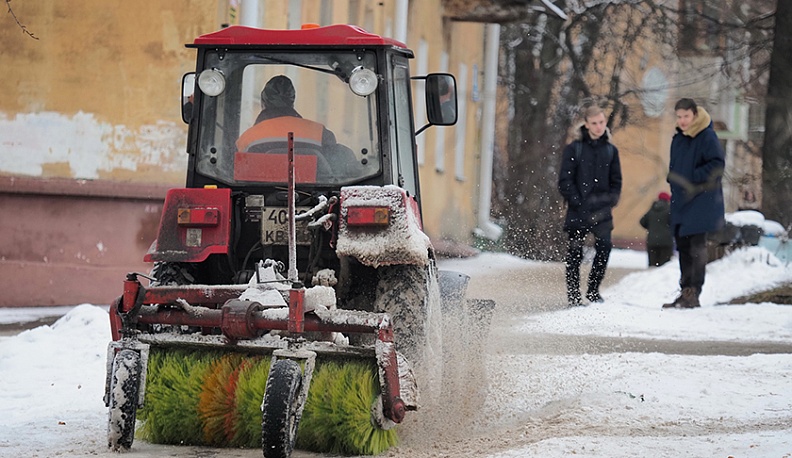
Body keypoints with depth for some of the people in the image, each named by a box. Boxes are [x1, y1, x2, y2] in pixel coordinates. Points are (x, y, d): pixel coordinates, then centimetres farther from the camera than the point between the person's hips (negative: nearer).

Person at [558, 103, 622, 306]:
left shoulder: (610, 150, 11)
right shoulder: (574, 149, 0)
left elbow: (616, 181, 16)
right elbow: (565, 181, -3)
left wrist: (610, 199, 0)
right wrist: (577, 202, -12)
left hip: (601, 208, 2)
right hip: (578, 210, -2)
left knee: (604, 246, -13)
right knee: (575, 252, 0)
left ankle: (593, 290, 1)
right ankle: (573, 295, 9)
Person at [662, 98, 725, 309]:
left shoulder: (707, 137, -10)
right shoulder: (678, 139, 14)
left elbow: (717, 165, -16)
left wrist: (693, 179, -19)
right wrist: (673, 179, 9)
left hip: (701, 202, -8)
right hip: (681, 202, 8)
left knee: (696, 247, -10)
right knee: (683, 247, 11)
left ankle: (693, 294, -11)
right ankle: (685, 292, 17)